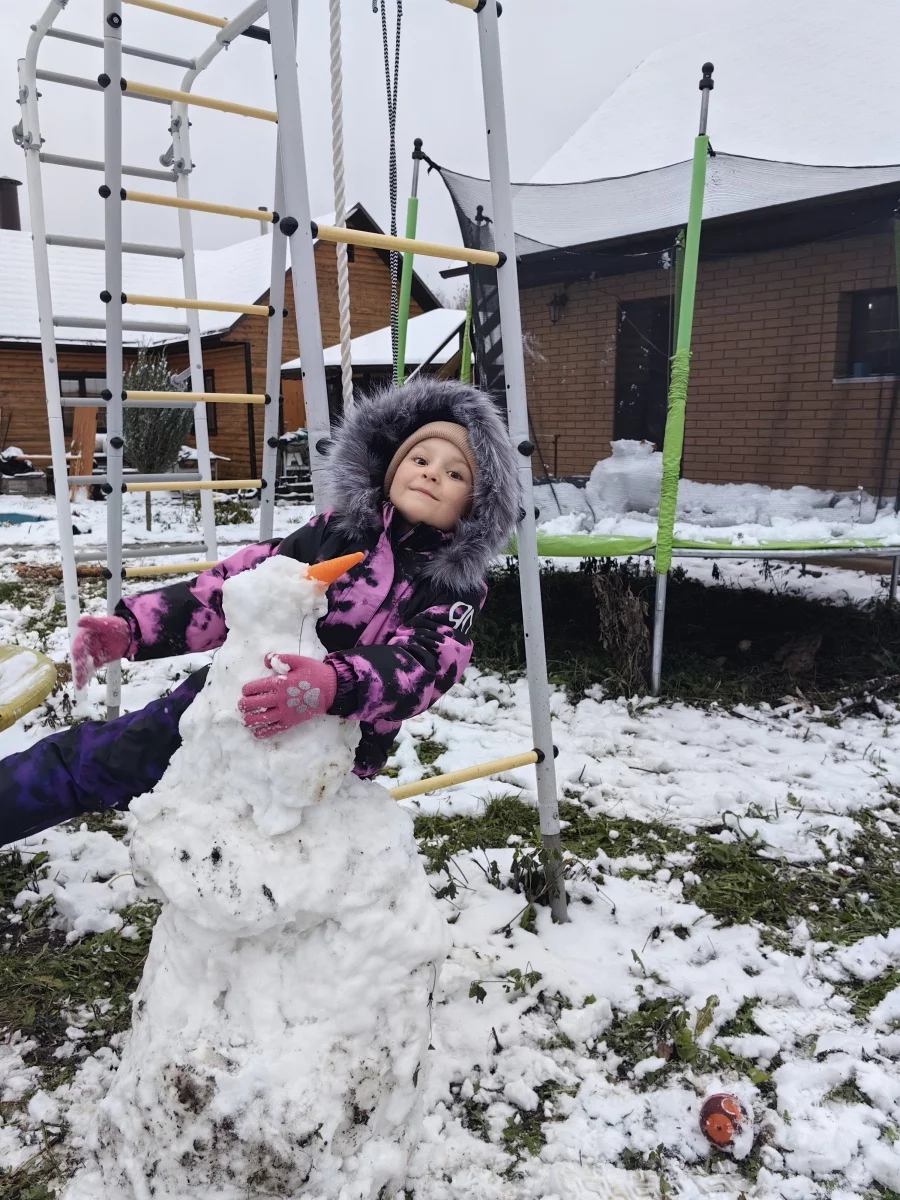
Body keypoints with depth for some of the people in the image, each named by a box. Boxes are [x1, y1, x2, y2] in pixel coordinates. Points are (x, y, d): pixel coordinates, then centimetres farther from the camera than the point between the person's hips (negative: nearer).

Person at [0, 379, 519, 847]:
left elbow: (425, 666, -27)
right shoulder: (339, 529, 0)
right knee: (90, 758, 11)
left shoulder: (458, 587, -9)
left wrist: (334, 687, -48)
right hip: (227, 704, 3)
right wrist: (133, 626, -10)